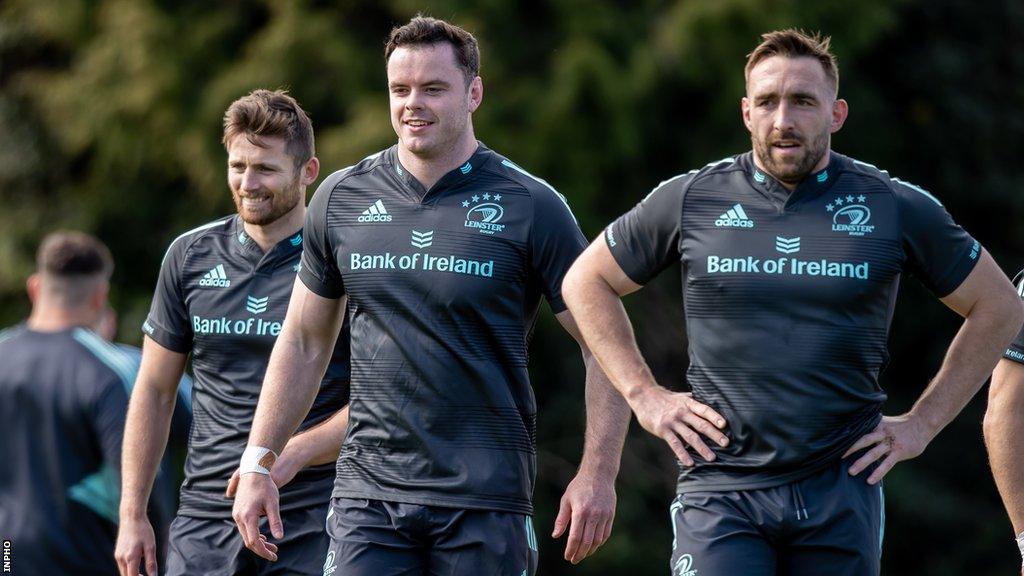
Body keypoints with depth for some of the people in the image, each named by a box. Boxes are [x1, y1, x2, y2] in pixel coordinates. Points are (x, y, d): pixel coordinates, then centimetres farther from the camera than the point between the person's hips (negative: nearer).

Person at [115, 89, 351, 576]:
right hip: (204, 516, 3)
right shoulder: (191, 256, 9)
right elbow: (154, 391, 15)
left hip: (312, 522, -3)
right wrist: (132, 513, 9)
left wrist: (294, 454, -19)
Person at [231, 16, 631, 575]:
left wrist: (597, 474, -10)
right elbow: (302, 342, 17)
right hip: (368, 492, 2)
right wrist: (258, 463, 11)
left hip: (486, 502, -2)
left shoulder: (530, 207, -3)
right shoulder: (340, 199, 7)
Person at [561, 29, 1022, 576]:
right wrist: (645, 396, 7)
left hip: (841, 488, 1)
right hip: (722, 486, -1)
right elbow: (586, 282, 17)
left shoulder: (897, 208, 4)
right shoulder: (691, 199, 4)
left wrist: (922, 423, 8)